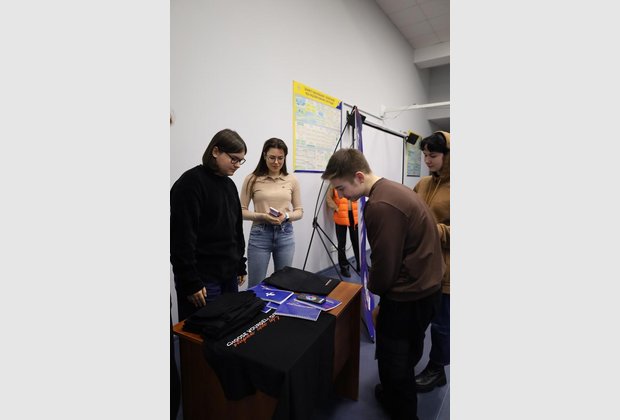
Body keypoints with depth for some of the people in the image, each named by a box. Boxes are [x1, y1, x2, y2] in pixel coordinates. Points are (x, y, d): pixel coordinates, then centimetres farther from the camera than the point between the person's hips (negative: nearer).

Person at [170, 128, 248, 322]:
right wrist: (191, 282, -18)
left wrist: (240, 266, 16)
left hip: (229, 274, 8)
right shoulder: (191, 182, -13)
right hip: (202, 278, -7)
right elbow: (182, 236, -17)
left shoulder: (229, 184, 11)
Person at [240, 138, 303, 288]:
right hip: (260, 235, -2)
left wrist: (286, 216, -15)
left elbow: (299, 211, 6)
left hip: (285, 235, 2)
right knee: (255, 286, 6)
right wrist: (262, 216, -19)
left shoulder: (292, 180, 2)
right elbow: (241, 211, -2)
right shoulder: (252, 179, -4)